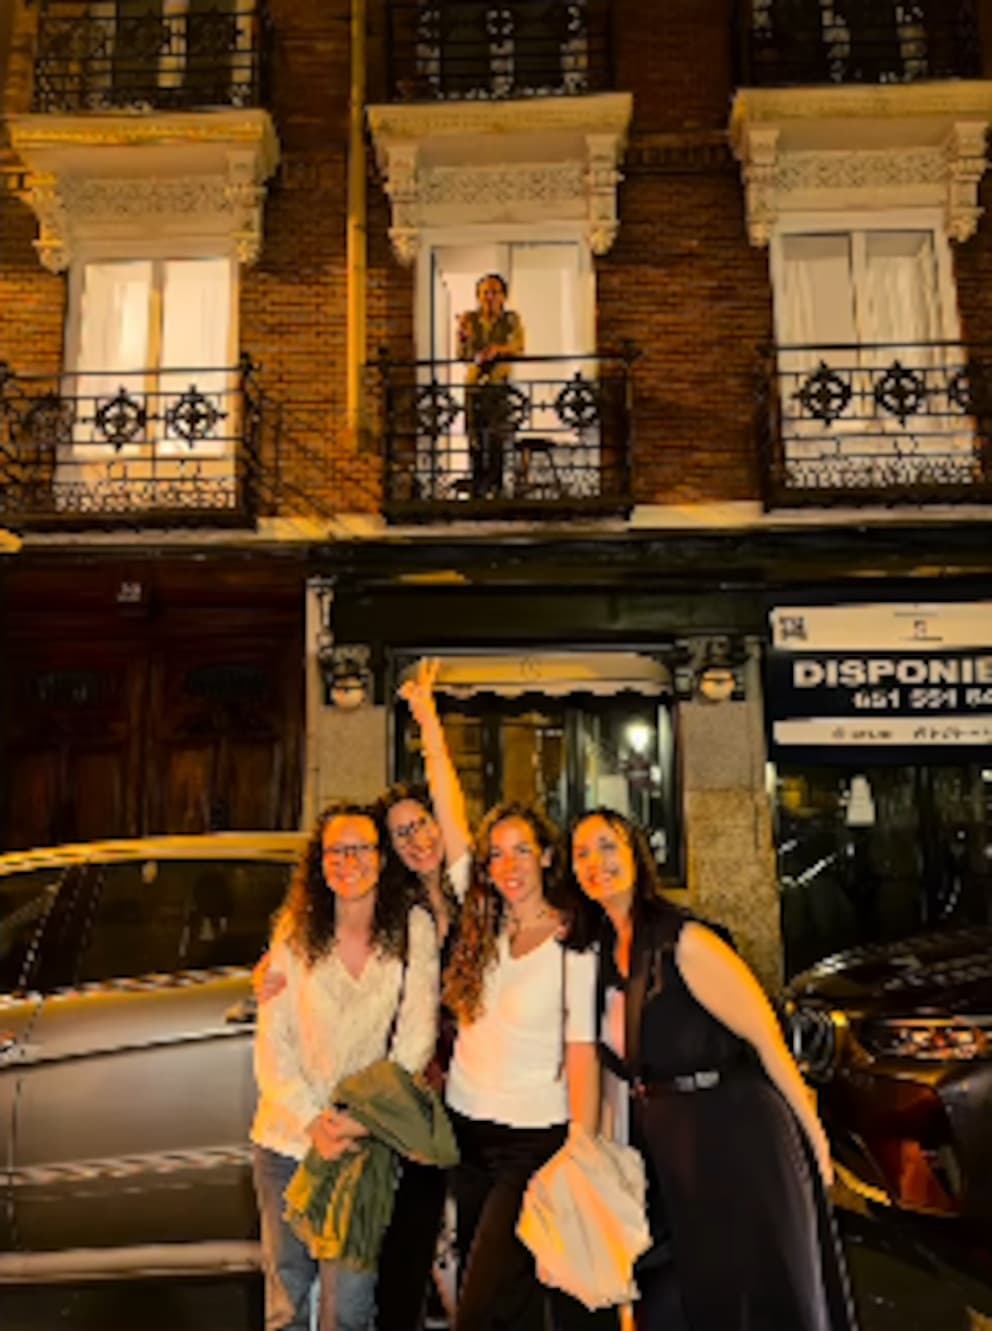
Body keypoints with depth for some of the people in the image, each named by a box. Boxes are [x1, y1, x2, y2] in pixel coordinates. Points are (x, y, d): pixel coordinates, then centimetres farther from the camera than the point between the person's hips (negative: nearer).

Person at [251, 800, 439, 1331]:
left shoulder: (413, 928, -5)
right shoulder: (294, 932, -2)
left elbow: (416, 1034, -6)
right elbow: (271, 1045, -2)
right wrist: (311, 1121, -14)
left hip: (368, 1143, -1)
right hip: (286, 1136, 2)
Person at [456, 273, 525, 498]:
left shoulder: (511, 320, 5)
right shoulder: (470, 319, 8)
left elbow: (519, 349, -10)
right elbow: (461, 355, 4)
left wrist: (498, 349, -29)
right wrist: (462, 335, -15)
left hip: (501, 385, -1)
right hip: (474, 384, 1)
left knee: (497, 441, -8)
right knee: (475, 441, 0)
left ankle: (495, 488, -3)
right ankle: (477, 490, 7)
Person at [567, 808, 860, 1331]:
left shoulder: (683, 940, -19)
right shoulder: (602, 953, 3)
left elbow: (765, 1035, -16)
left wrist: (813, 1133, -11)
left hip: (734, 1135, -7)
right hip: (661, 1146, 7)